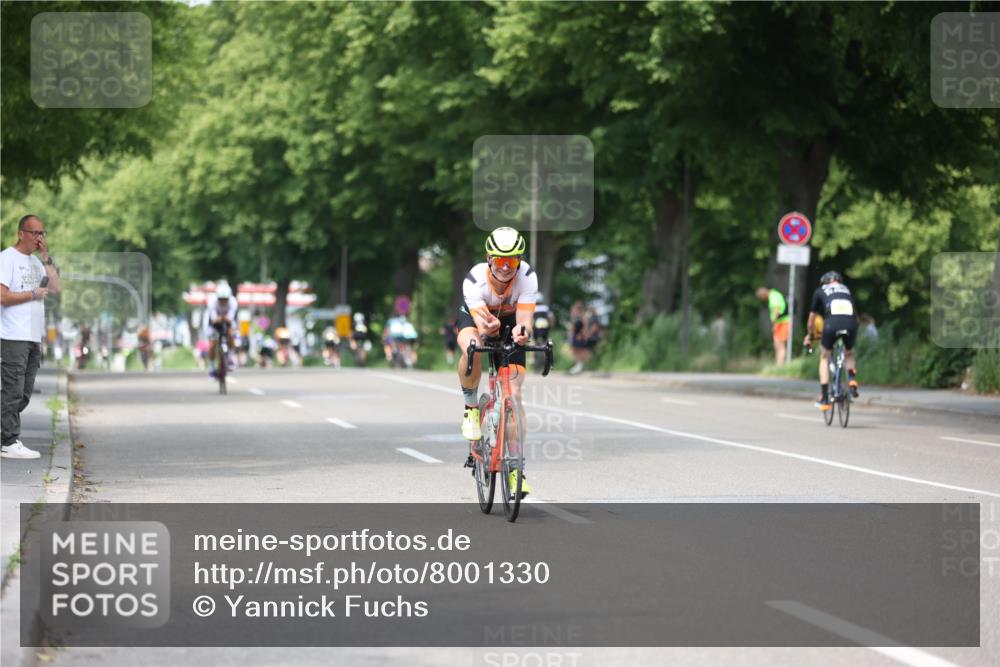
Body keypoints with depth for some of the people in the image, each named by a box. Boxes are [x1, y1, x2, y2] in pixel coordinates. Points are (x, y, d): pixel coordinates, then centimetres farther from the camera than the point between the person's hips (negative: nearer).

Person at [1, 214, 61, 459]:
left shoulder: (35, 261, 19)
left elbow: (55, 288, 10)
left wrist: (46, 258, 3)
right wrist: (34, 294, -7)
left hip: (34, 338, 8)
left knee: (23, 394, 9)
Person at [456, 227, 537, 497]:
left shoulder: (527, 277, -31)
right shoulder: (475, 280, -34)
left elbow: (526, 319, -37)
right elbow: (480, 324, -40)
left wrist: (522, 331, -60)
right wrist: (487, 328, -64)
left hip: (509, 322, 1)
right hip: (474, 316, -1)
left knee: (513, 391, -11)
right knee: (473, 352, -38)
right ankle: (471, 406, -9)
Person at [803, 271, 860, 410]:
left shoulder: (820, 291, 28)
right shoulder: (846, 290, 34)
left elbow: (811, 320, 36)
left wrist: (809, 336, 53)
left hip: (832, 323, -2)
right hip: (851, 323, 2)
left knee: (824, 358, 20)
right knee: (849, 354, 31)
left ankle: (824, 398, 14)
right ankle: (852, 378, 3)